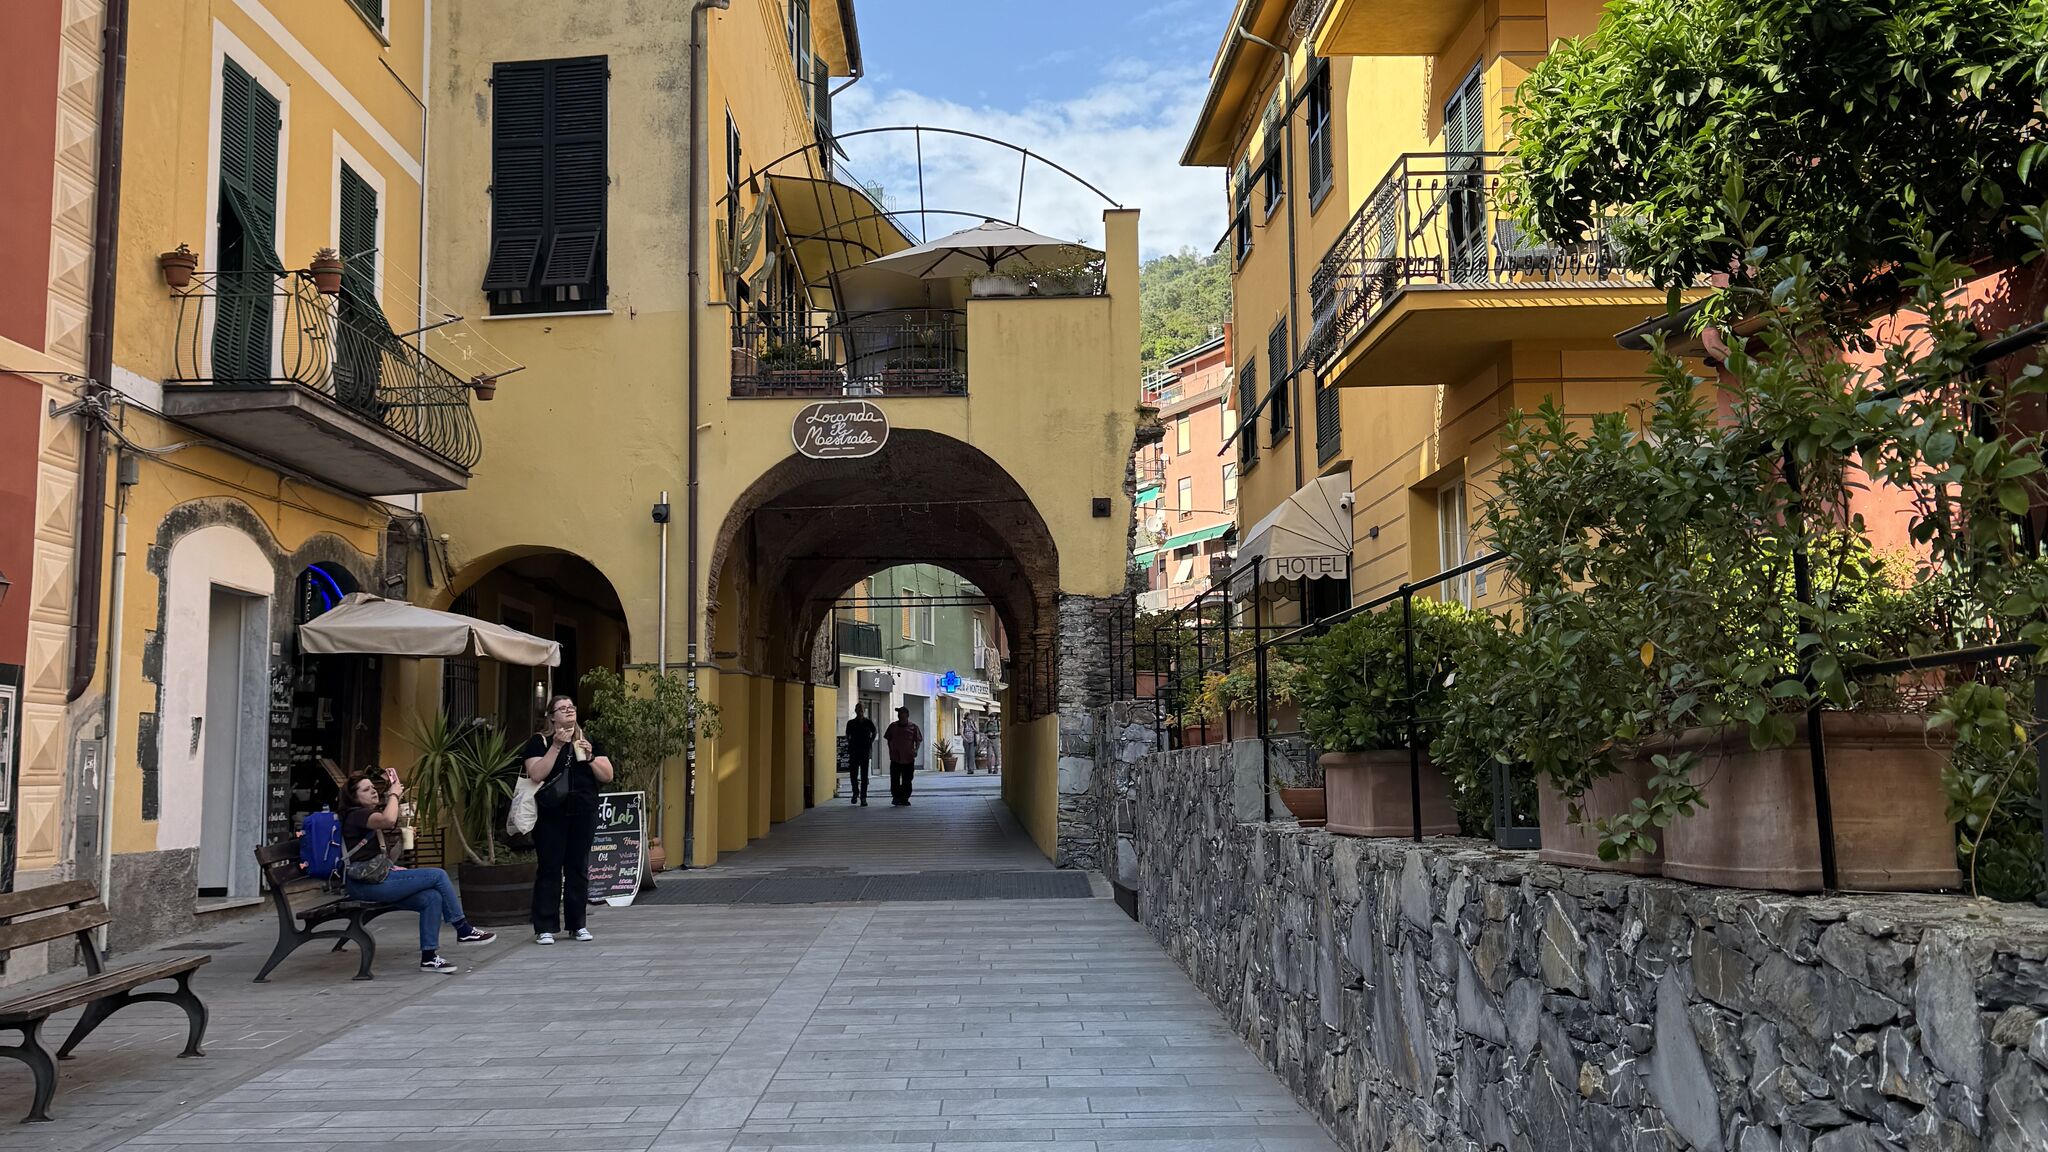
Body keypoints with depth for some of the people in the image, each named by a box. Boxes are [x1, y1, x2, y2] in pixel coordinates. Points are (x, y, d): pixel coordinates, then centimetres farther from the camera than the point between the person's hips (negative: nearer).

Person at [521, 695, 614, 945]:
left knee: (579, 868, 7)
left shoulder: (588, 741, 12)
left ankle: (577, 924, 15)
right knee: (549, 868, -3)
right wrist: (557, 746, -16)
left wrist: (589, 756, -9)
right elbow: (536, 775, -14)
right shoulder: (539, 742, 2)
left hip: (583, 814, 3)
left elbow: (607, 776, 6)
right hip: (550, 814, -3)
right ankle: (545, 927, 2)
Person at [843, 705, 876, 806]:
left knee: (864, 776, -2)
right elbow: (847, 736, 15)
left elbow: (874, 733, 16)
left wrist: (870, 743, 7)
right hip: (853, 752, 1)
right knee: (853, 774, 4)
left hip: (865, 752, -1)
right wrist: (849, 744, 4)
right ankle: (855, 793, 27)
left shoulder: (868, 723, 1)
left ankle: (863, 797, -1)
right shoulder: (851, 723, 2)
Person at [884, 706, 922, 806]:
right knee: (895, 780, 0)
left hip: (908, 758, -1)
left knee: (907, 781, 4)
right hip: (895, 758, 1)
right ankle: (896, 797, 11)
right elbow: (888, 739, 17)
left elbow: (918, 740, 3)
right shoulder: (893, 726, 7)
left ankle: (905, 799, 12)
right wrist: (891, 750, 6)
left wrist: (916, 749, -13)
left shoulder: (913, 727, 1)